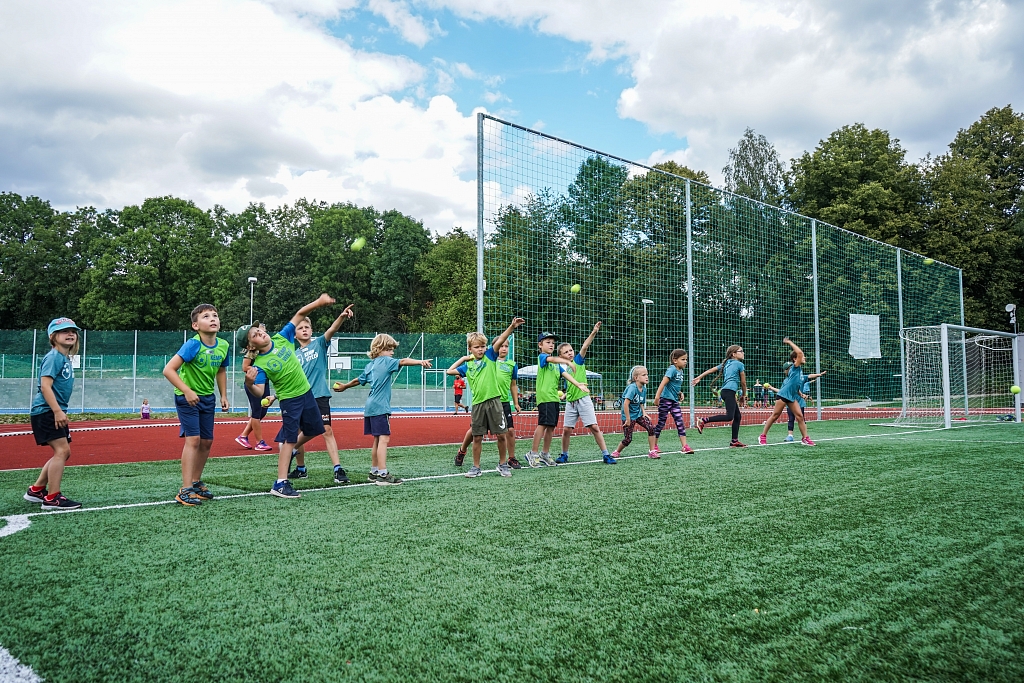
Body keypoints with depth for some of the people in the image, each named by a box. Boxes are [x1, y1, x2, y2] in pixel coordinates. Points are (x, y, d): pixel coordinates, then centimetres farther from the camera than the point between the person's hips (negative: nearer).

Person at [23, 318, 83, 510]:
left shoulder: (66, 358, 15)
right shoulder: (54, 357, -12)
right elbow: (45, 386, -22)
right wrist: (57, 411, -27)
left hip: (56, 412, 10)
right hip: (45, 411, -10)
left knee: (63, 453, 13)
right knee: (61, 450, -13)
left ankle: (36, 490, 25)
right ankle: (52, 498, -8)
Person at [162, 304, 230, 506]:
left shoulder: (223, 346, -4)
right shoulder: (193, 345, -23)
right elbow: (168, 370, -27)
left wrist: (224, 396, 9)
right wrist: (187, 391, -29)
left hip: (207, 398, 7)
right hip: (187, 398, -6)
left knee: (207, 441, 10)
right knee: (193, 439, -14)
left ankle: (196, 482, 27)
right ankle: (185, 490, -9)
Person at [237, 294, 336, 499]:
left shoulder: (282, 338, -6)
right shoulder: (259, 365, -18)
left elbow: (299, 314, -5)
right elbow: (259, 393, -24)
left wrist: (319, 302, -15)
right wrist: (249, 383, -45)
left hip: (306, 392, 6)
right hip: (289, 400, -6)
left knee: (314, 430, 17)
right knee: (289, 439, -5)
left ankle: (288, 450, 39)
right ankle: (280, 484, 1)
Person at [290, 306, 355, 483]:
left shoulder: (319, 344, 1)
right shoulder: (294, 355, 12)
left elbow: (331, 330, -18)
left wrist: (342, 317, -35)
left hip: (319, 397, -4)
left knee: (327, 431, -12)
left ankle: (338, 470, -13)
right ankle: (300, 469, 28)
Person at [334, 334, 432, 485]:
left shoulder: (370, 365, 18)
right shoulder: (385, 361, -5)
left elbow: (358, 380, 31)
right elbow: (403, 362, -22)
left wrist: (343, 387, 49)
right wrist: (420, 362, -37)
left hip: (370, 407, 9)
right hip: (380, 407, -9)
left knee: (377, 439, 16)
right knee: (384, 438, -12)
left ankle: (374, 472, 23)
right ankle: (383, 475, -17)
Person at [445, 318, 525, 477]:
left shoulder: (490, 355, 2)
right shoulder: (467, 365, 10)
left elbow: (500, 340, -12)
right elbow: (450, 371, 17)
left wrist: (512, 326, -25)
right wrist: (462, 358, 15)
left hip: (494, 401, -2)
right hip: (478, 403, 2)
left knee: (501, 435, 1)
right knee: (477, 437, 7)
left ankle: (503, 464, 18)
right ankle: (476, 467, 19)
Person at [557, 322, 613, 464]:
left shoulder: (578, 360, -1)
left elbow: (585, 346, -16)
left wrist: (593, 333, -28)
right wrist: (563, 395, 3)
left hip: (583, 399, -4)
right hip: (570, 401, 4)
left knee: (594, 427, -7)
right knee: (566, 429, 5)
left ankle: (606, 454, -2)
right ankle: (564, 455, 23)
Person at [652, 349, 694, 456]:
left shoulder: (680, 371, 10)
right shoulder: (672, 369, -15)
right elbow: (663, 383, -23)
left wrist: (680, 393, 11)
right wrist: (657, 397, -29)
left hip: (674, 401, 8)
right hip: (665, 399, -8)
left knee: (680, 423, 1)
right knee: (661, 422, 1)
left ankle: (684, 446, 1)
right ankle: (654, 446, 13)